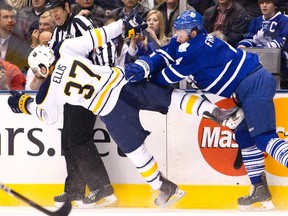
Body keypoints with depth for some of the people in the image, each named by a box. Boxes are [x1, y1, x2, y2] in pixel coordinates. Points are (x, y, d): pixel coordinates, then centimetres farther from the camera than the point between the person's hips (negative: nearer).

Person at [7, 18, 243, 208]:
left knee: (135, 149, 14)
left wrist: (25, 104, 34)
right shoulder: (66, 49, 5)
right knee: (171, 97, 8)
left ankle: (164, 187, 22)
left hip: (110, 111, -3)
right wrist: (124, 26, 16)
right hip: (124, 82, 3)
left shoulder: (49, 91, 3)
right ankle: (217, 112, -5)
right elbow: (97, 36, 6)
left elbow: (48, 116, 19)